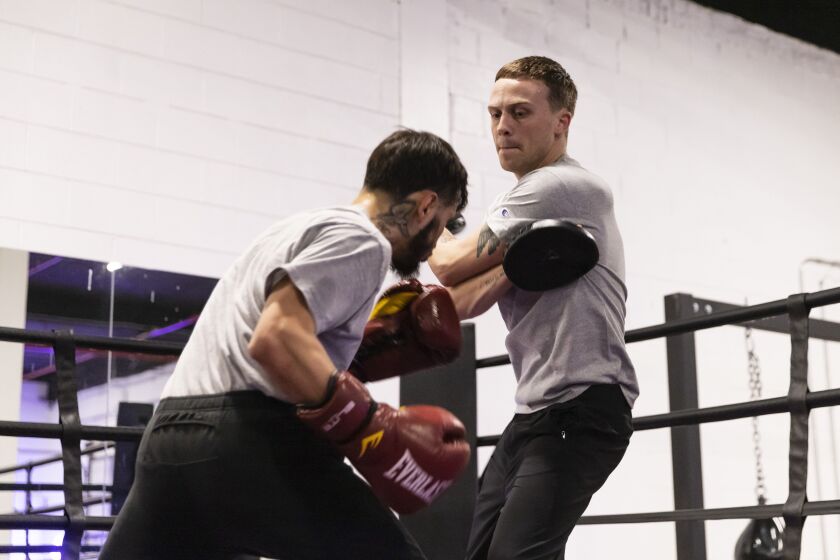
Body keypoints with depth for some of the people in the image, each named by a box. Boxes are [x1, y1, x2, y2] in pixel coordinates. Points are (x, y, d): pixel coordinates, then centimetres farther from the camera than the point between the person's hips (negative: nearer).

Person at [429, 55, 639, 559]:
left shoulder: (565, 187, -11)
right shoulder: (521, 206, 19)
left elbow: (453, 266, -8)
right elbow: (458, 304, 4)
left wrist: (431, 240, 15)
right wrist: (514, 265, -15)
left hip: (583, 408, -10)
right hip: (536, 410, 10)